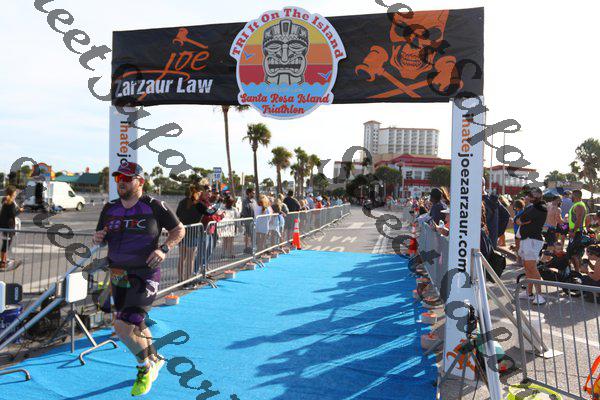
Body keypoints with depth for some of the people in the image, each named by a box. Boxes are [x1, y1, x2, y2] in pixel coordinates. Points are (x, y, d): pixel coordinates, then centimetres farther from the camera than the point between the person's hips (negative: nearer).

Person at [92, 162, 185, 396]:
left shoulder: (154, 207, -8)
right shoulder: (110, 209, 7)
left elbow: (179, 230, -1)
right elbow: (100, 238, 17)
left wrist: (164, 249, -17)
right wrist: (98, 239, -7)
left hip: (145, 276, -6)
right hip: (118, 275, 6)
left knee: (124, 327, -15)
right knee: (136, 326, 20)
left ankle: (145, 369, 12)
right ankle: (155, 359, 46)